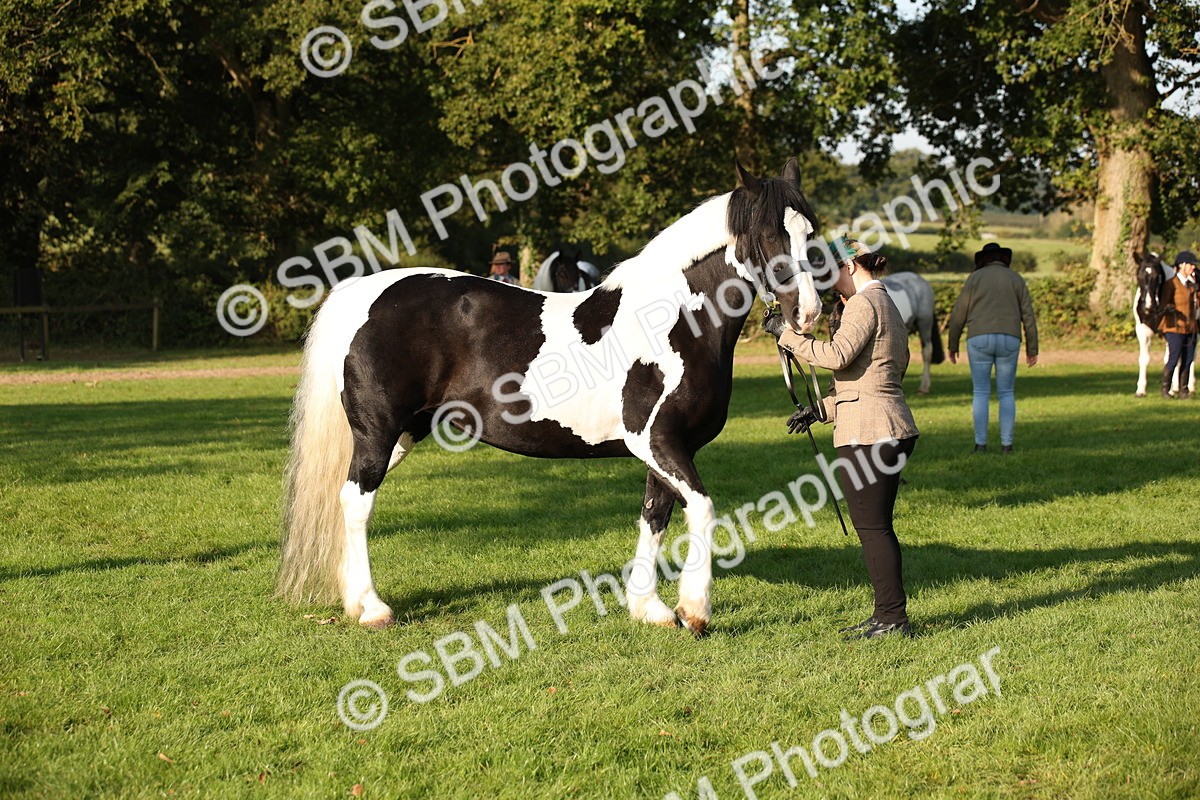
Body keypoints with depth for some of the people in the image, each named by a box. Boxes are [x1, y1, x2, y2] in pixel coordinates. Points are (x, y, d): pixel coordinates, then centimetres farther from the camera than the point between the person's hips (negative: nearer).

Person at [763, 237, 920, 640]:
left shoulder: (863, 304, -12)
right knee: (877, 526, 15)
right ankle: (887, 614, 21)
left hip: (867, 433, -10)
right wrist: (822, 409, 19)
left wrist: (787, 332, -19)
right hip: (894, 428, 10)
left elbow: (837, 355, -28)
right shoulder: (888, 305, 19)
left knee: (872, 527, -3)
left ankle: (893, 618, 1)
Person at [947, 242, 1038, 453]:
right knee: (1007, 393, 11)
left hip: (980, 341, -1)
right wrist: (1032, 350, 9)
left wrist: (952, 345, 11)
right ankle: (1006, 443, 4)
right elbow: (1028, 316, 5)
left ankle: (980, 443, 0)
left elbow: (958, 314, 2)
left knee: (981, 393, 6)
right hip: (1008, 342, 1)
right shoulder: (1016, 279, 10)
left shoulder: (974, 278, 6)